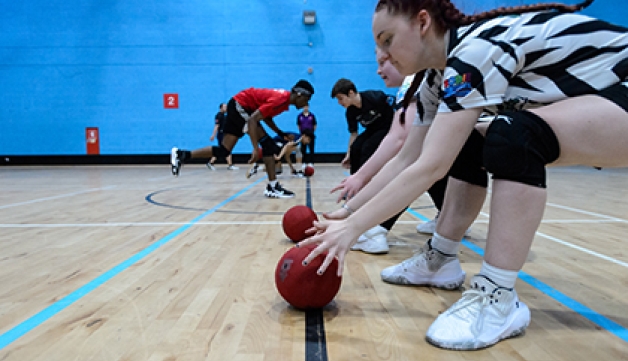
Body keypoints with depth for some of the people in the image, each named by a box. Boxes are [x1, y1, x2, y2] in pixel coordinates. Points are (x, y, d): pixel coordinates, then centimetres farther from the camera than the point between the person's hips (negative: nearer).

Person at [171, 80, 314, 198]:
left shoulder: (285, 98, 5)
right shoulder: (281, 99, -24)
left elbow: (265, 115, 19)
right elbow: (252, 119, -32)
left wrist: (280, 133, 9)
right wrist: (256, 149, -37)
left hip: (238, 107, 10)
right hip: (240, 105, -10)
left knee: (223, 151, 6)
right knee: (267, 144, -14)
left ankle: (181, 155, 7)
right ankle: (273, 186, -11)